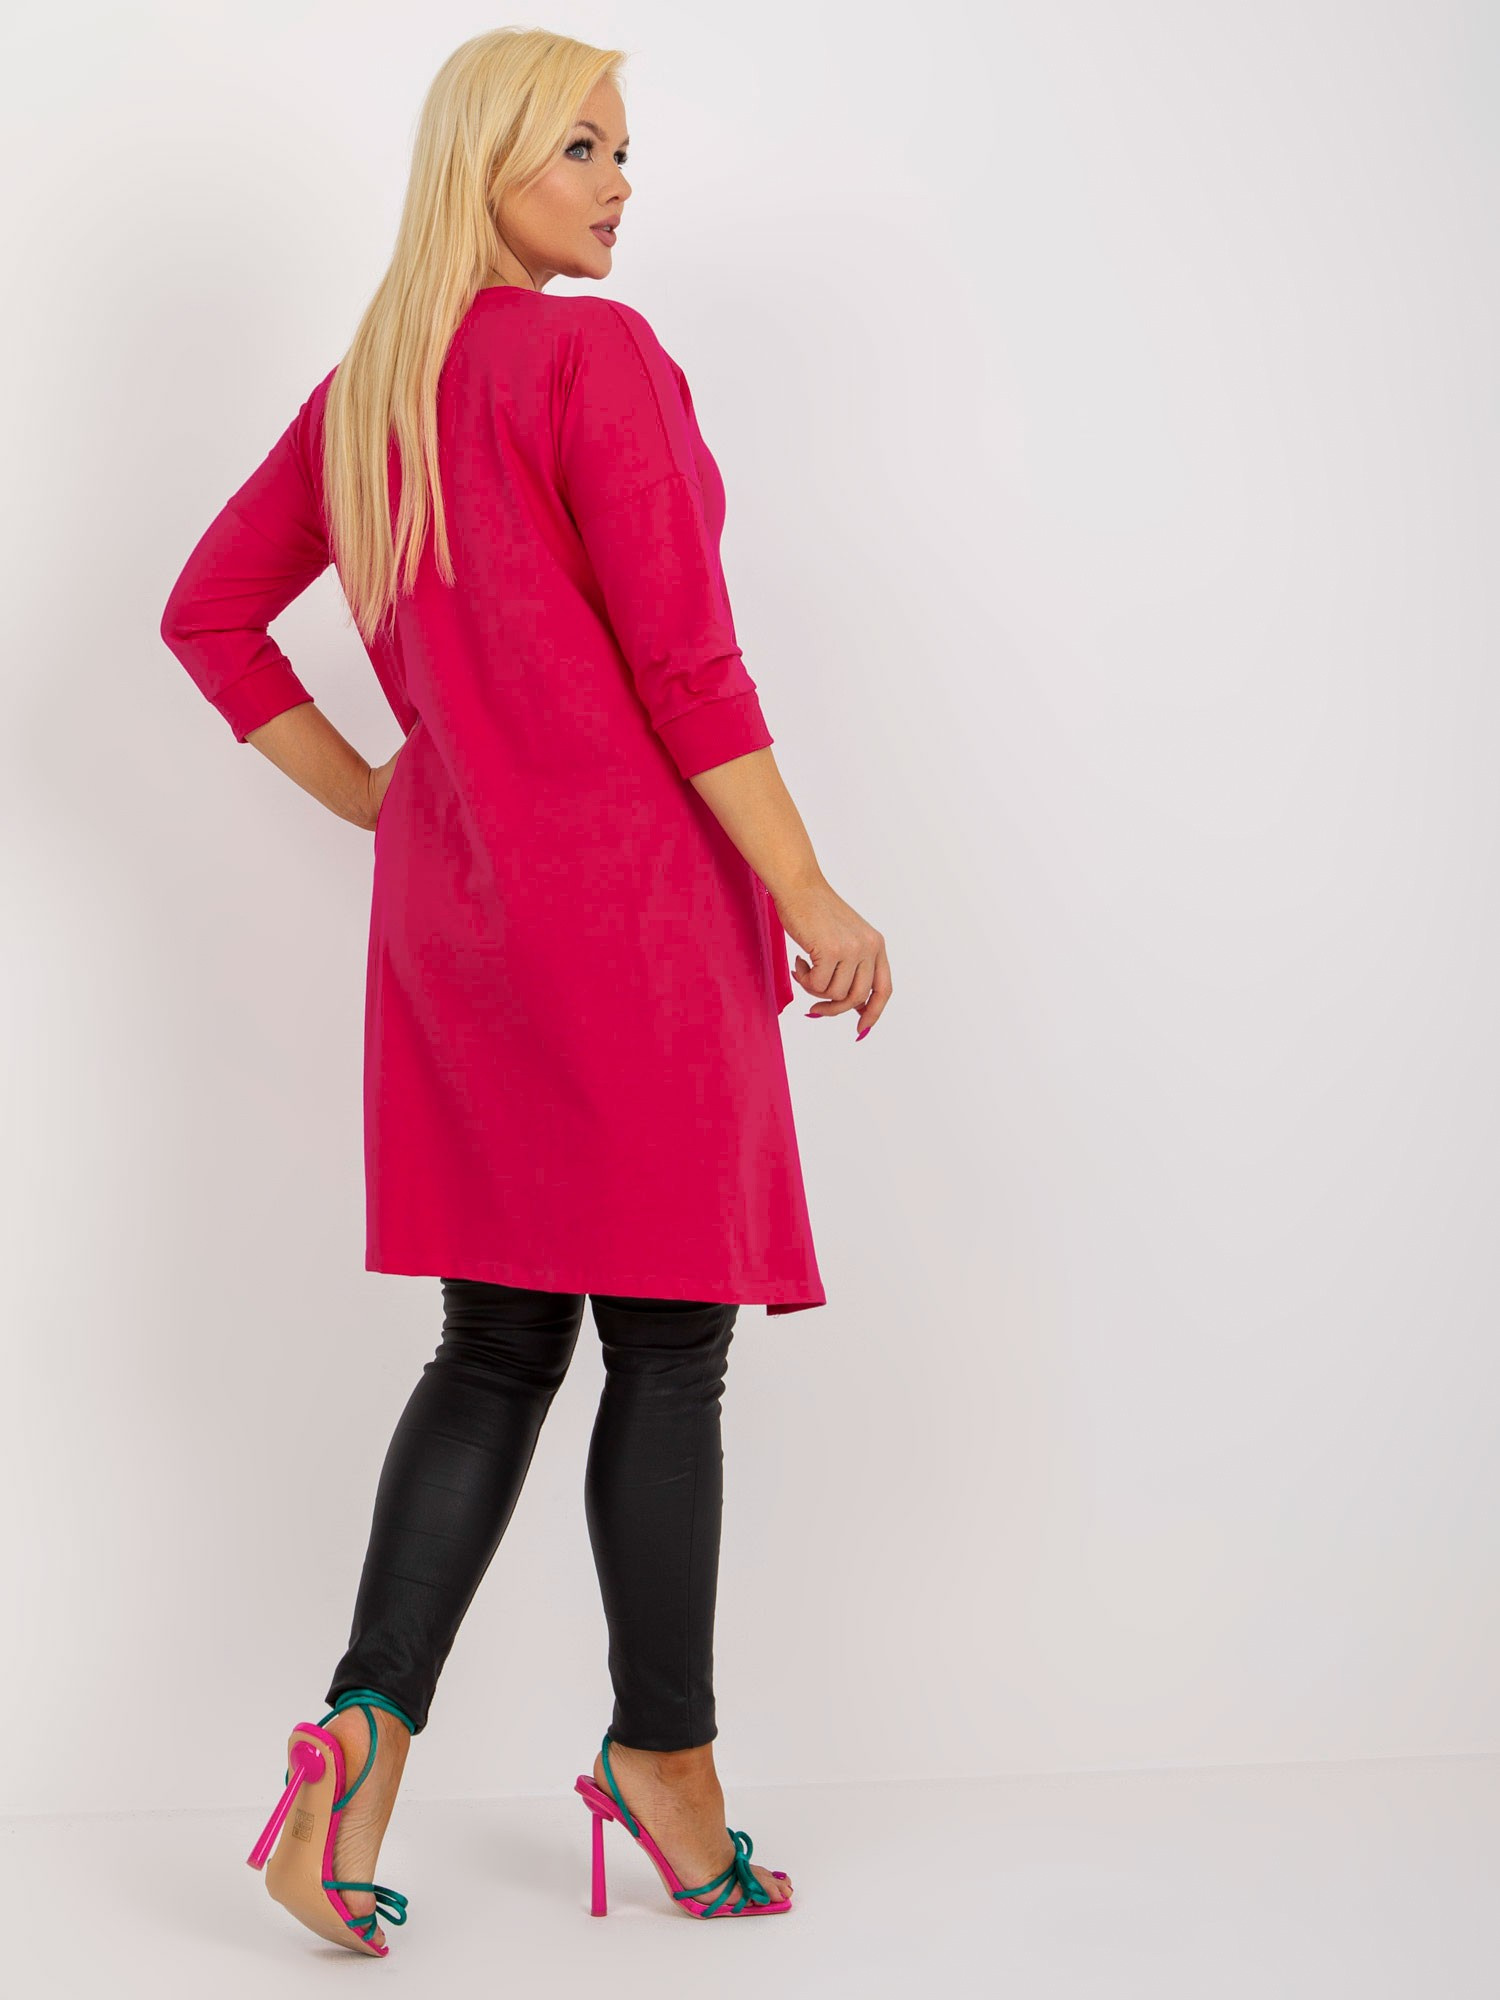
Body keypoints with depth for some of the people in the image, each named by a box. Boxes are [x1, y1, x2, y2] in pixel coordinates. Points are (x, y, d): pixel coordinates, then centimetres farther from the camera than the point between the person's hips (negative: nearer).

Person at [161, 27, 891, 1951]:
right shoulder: (600, 356, -10)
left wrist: (371, 798, 15)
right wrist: (812, 895, -10)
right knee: (666, 1345, 4)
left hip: (448, 895, 8)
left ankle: (366, 1734, 1)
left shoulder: (363, 394, 13)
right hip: (631, 891, -8)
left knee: (497, 1344, 11)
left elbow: (208, 614, 17)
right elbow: (683, 665, -15)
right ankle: (664, 1756, 15)